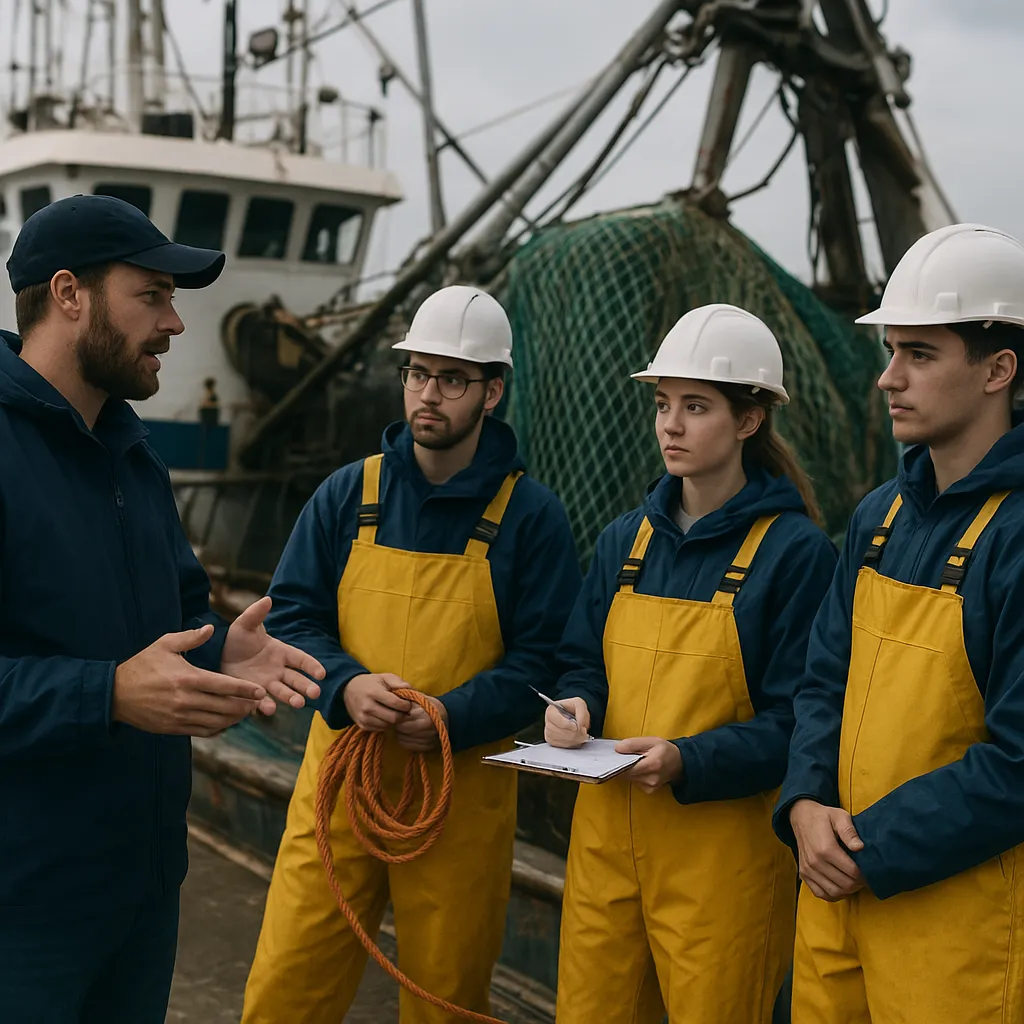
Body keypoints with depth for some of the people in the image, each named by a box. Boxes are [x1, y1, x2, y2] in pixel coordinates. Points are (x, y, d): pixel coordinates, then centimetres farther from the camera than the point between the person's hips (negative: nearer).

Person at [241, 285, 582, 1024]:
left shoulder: (531, 514, -1)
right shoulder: (347, 495, 6)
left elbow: (544, 659, -4)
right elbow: (291, 615, 5)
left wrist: (452, 717, -19)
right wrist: (347, 686, -15)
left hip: (462, 791, -1)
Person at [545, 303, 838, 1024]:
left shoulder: (796, 551, -9)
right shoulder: (627, 539, 9)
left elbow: (796, 720, -11)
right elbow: (583, 661, 17)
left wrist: (688, 762, -24)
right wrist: (576, 707, -5)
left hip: (723, 849, -5)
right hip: (607, 834, 5)